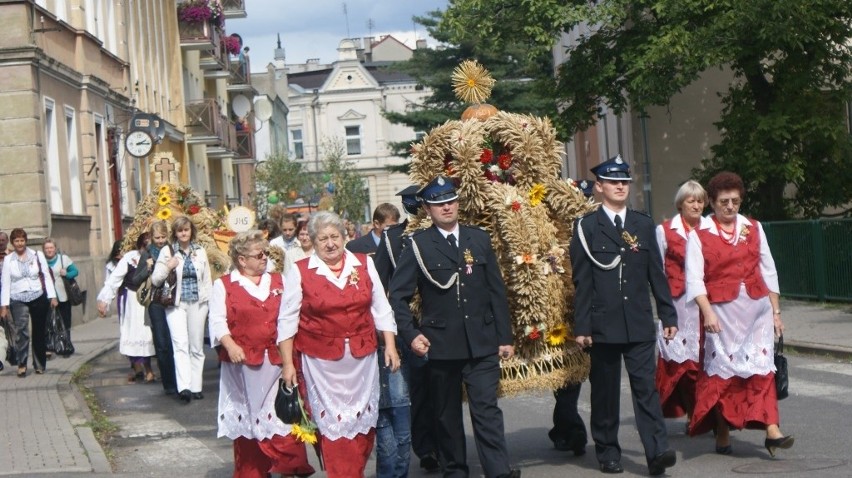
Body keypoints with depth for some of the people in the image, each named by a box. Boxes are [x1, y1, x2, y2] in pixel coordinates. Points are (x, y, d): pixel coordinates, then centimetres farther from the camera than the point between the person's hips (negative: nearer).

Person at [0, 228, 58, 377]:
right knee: (21, 331, -16)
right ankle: (21, 365, -12)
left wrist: (52, 297, -3)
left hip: (38, 298, 1)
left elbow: (46, 276, 3)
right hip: (18, 300, -1)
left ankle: (39, 364, 18)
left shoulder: (37, 255, 2)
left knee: (39, 332, 7)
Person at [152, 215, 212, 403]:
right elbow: (155, 280, 1)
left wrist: (209, 303, 7)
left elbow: (207, 280, 14)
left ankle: (196, 387, 12)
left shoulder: (200, 251, 10)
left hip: (197, 304, 3)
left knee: (197, 346, 5)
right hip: (176, 304, -3)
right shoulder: (167, 251, 2)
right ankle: (184, 386, -24)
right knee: (180, 344, -16)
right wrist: (168, 267, -15)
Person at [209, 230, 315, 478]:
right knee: (248, 419, 7)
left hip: (277, 363, 2)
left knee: (282, 417, -3)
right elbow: (218, 321, -7)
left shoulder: (279, 281, 13)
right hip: (243, 363, -2)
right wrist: (230, 346, -22)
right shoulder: (224, 285, 2)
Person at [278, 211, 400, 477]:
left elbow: (381, 309, 9)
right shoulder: (299, 272, -2)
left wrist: (390, 346, 4)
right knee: (332, 424, 1)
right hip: (321, 362, -2)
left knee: (363, 421, 8)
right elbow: (287, 321, -1)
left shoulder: (364, 264, 5)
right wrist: (288, 364, -3)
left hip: (362, 358, 3)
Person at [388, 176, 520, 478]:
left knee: (487, 410, -5)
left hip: (482, 344, 1)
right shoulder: (418, 245, 0)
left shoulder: (479, 239, 9)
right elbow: (398, 295, 0)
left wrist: (504, 337, 6)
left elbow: (497, 291, 9)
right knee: (447, 414, 9)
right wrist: (411, 335, -10)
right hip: (441, 345, -1)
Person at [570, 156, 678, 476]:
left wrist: (668, 316, 8)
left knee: (646, 387, -4)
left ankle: (657, 452, -8)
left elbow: (657, 275, 12)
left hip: (639, 325, 2)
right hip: (603, 325, -2)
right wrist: (581, 326, -6)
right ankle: (607, 452, 19)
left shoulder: (643, 225, 10)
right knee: (605, 391, 7)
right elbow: (582, 282, -3)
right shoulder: (587, 227, 0)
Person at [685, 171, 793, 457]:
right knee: (722, 371, 3)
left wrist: (775, 311, 9)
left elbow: (768, 271, 12)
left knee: (761, 367, -6)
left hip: (757, 308, 2)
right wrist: (707, 312, -20)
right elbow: (694, 279, -7)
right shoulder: (700, 235, 0)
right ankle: (722, 433, 13)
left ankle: (771, 429, -13)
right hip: (721, 312, -2)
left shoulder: (753, 228, 10)